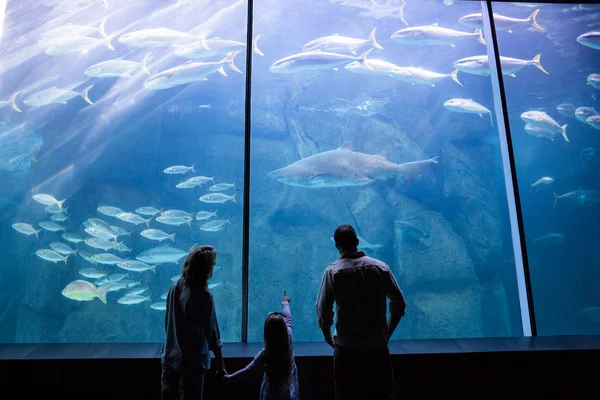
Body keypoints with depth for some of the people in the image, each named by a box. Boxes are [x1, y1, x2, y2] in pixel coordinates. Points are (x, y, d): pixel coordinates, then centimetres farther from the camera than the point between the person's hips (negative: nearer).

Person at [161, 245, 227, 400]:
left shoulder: (175, 286, -4)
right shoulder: (203, 296, -23)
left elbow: (167, 321, 6)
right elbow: (211, 333, -18)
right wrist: (220, 365, -10)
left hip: (170, 356, 6)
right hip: (192, 360, -6)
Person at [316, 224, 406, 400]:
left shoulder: (332, 272, -9)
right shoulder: (381, 267, -3)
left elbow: (323, 310, -9)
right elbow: (399, 304, 1)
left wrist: (329, 338, 8)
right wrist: (387, 333, 13)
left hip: (346, 348, -1)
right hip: (378, 346, 2)